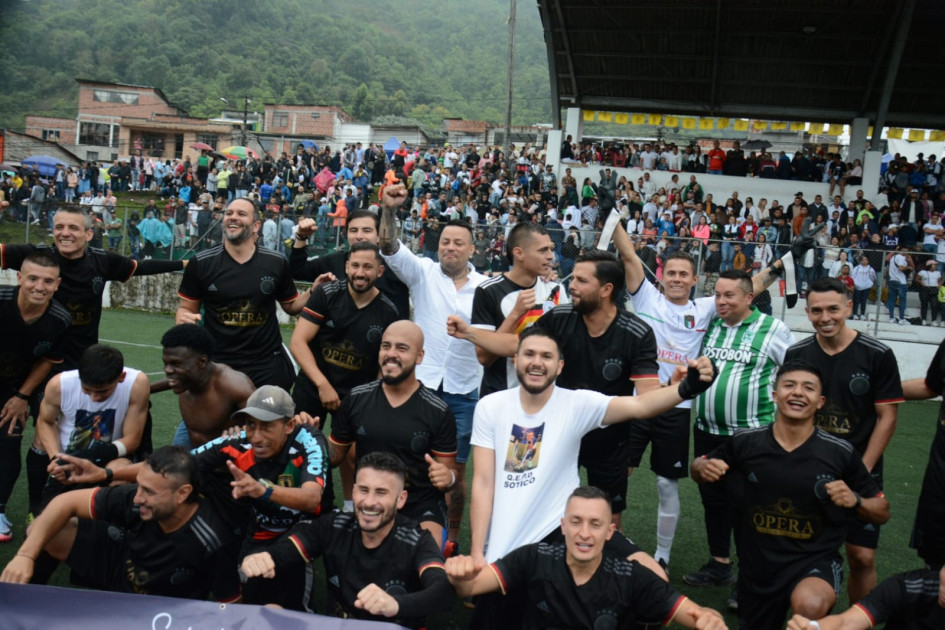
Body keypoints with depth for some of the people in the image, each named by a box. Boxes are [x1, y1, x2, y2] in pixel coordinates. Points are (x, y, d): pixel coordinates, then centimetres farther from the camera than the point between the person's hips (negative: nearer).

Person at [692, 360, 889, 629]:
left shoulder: (841, 453, -12)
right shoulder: (745, 442, -9)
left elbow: (882, 512, 0)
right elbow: (699, 466, 7)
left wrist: (855, 501, -21)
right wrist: (703, 469, -16)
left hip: (815, 562, -2)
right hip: (757, 564, 3)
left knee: (810, 606, -35)